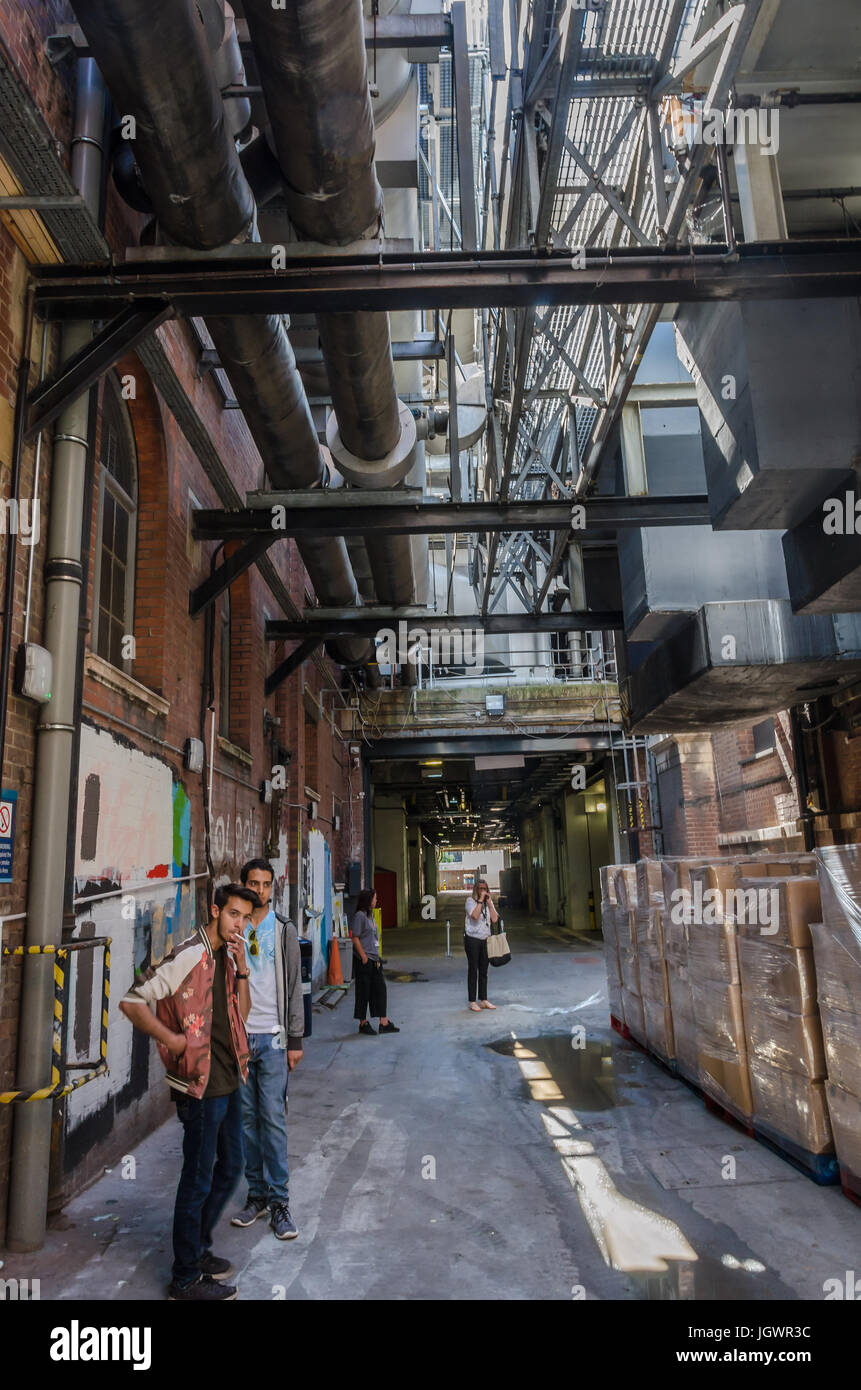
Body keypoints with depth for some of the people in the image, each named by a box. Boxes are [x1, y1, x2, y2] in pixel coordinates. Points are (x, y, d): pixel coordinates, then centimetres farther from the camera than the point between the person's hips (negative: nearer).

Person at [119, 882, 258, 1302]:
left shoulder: (226, 956, 7)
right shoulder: (189, 956, -20)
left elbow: (241, 1015, 8)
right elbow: (132, 1002, -22)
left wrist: (241, 970, -5)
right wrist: (172, 1040, -20)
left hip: (228, 1080, 9)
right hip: (201, 1084, -9)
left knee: (230, 1166, 20)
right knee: (199, 1179, 5)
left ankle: (198, 1249, 38)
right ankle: (186, 1279, 22)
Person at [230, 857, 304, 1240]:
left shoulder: (284, 930, 2)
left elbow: (294, 988, 3)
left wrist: (295, 1040, -1)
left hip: (272, 1037, -1)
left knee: (273, 1119, -2)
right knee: (246, 1118, 8)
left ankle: (279, 1201, 8)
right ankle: (257, 1194, 21)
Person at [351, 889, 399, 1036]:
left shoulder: (370, 916, 15)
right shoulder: (360, 916, -12)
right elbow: (355, 937, -16)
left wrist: (377, 957, 16)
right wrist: (363, 956, -18)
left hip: (374, 958, 9)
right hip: (363, 960, -9)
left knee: (380, 988, 7)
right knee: (364, 991, 1)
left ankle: (384, 1022, 11)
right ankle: (363, 1024, 12)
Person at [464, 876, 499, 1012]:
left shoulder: (489, 902, 10)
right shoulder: (471, 901, -7)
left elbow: (495, 919, -3)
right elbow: (475, 916, -24)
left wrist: (489, 902, -7)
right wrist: (480, 900, -19)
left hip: (484, 940, 5)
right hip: (472, 939, -5)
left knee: (483, 970, 10)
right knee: (473, 970, -1)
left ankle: (484, 1000, 18)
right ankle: (472, 1002, 4)